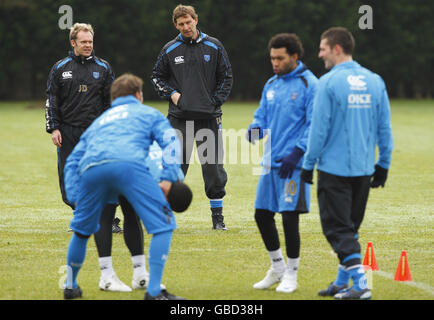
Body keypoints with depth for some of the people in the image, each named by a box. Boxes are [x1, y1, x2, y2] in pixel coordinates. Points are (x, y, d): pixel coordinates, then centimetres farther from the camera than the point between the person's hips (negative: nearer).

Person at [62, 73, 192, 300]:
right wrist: (169, 179, 3)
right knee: (163, 224, 2)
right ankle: (154, 291, -7)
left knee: (82, 230, 26)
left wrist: (76, 199, 26)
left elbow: (72, 160, 34)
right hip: (129, 164, -4)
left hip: (90, 169, 5)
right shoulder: (149, 113, 32)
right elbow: (170, 141, 13)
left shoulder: (99, 121, 43)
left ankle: (70, 286, 38)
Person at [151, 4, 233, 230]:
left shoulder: (214, 47, 5)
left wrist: (216, 102, 1)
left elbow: (226, 76, 10)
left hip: (209, 117, 0)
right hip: (179, 117, 0)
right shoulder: (170, 50, 5)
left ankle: (217, 217, 9)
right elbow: (156, 76, 15)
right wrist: (171, 94, -1)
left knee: (214, 169, 1)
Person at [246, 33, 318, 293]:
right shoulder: (271, 85, 14)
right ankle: (278, 268, 26)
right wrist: (255, 129, -3)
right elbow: (262, 115, 20)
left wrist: (295, 153, -19)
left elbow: (313, 125, -12)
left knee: (289, 217, -7)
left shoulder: (308, 84, -8)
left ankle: (291, 275, 7)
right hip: (271, 162, 7)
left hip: (294, 164, -7)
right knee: (262, 215, 9)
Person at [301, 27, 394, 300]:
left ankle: (360, 284, -10)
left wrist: (308, 165, -2)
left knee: (338, 228, -1)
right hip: (364, 169, 6)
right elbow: (384, 128, 9)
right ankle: (342, 282, 23)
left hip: (334, 167, -6)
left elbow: (319, 128, -11)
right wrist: (383, 165, 16)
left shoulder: (329, 82, -11)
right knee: (350, 226, 18)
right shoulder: (375, 82, 5)